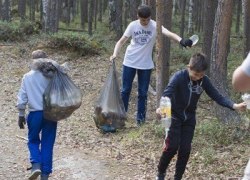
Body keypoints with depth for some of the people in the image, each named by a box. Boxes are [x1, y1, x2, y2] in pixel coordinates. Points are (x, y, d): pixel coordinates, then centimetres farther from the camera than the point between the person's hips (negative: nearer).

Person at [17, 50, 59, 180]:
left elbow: (22, 97, 1)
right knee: (47, 144, 8)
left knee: (33, 141, 17)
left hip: (35, 113, 0)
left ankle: (36, 165, -6)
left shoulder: (28, 77, -1)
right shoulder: (53, 76, -2)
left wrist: (21, 115, 8)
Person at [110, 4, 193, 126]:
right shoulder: (133, 25, -8)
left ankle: (140, 117, 18)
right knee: (125, 90, 7)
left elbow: (168, 33, -33)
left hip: (146, 64, -1)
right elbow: (121, 41, -4)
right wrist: (115, 54, -23)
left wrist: (181, 40, -53)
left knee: (143, 92, 6)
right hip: (129, 62, 1)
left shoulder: (155, 26, -15)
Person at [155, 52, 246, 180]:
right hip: (174, 116, -4)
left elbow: (217, 96, -11)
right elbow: (168, 92, -39)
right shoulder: (179, 77, -25)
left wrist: (234, 106, -27)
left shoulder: (204, 81, -10)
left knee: (185, 149, 1)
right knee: (172, 146, -10)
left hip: (189, 118, 4)